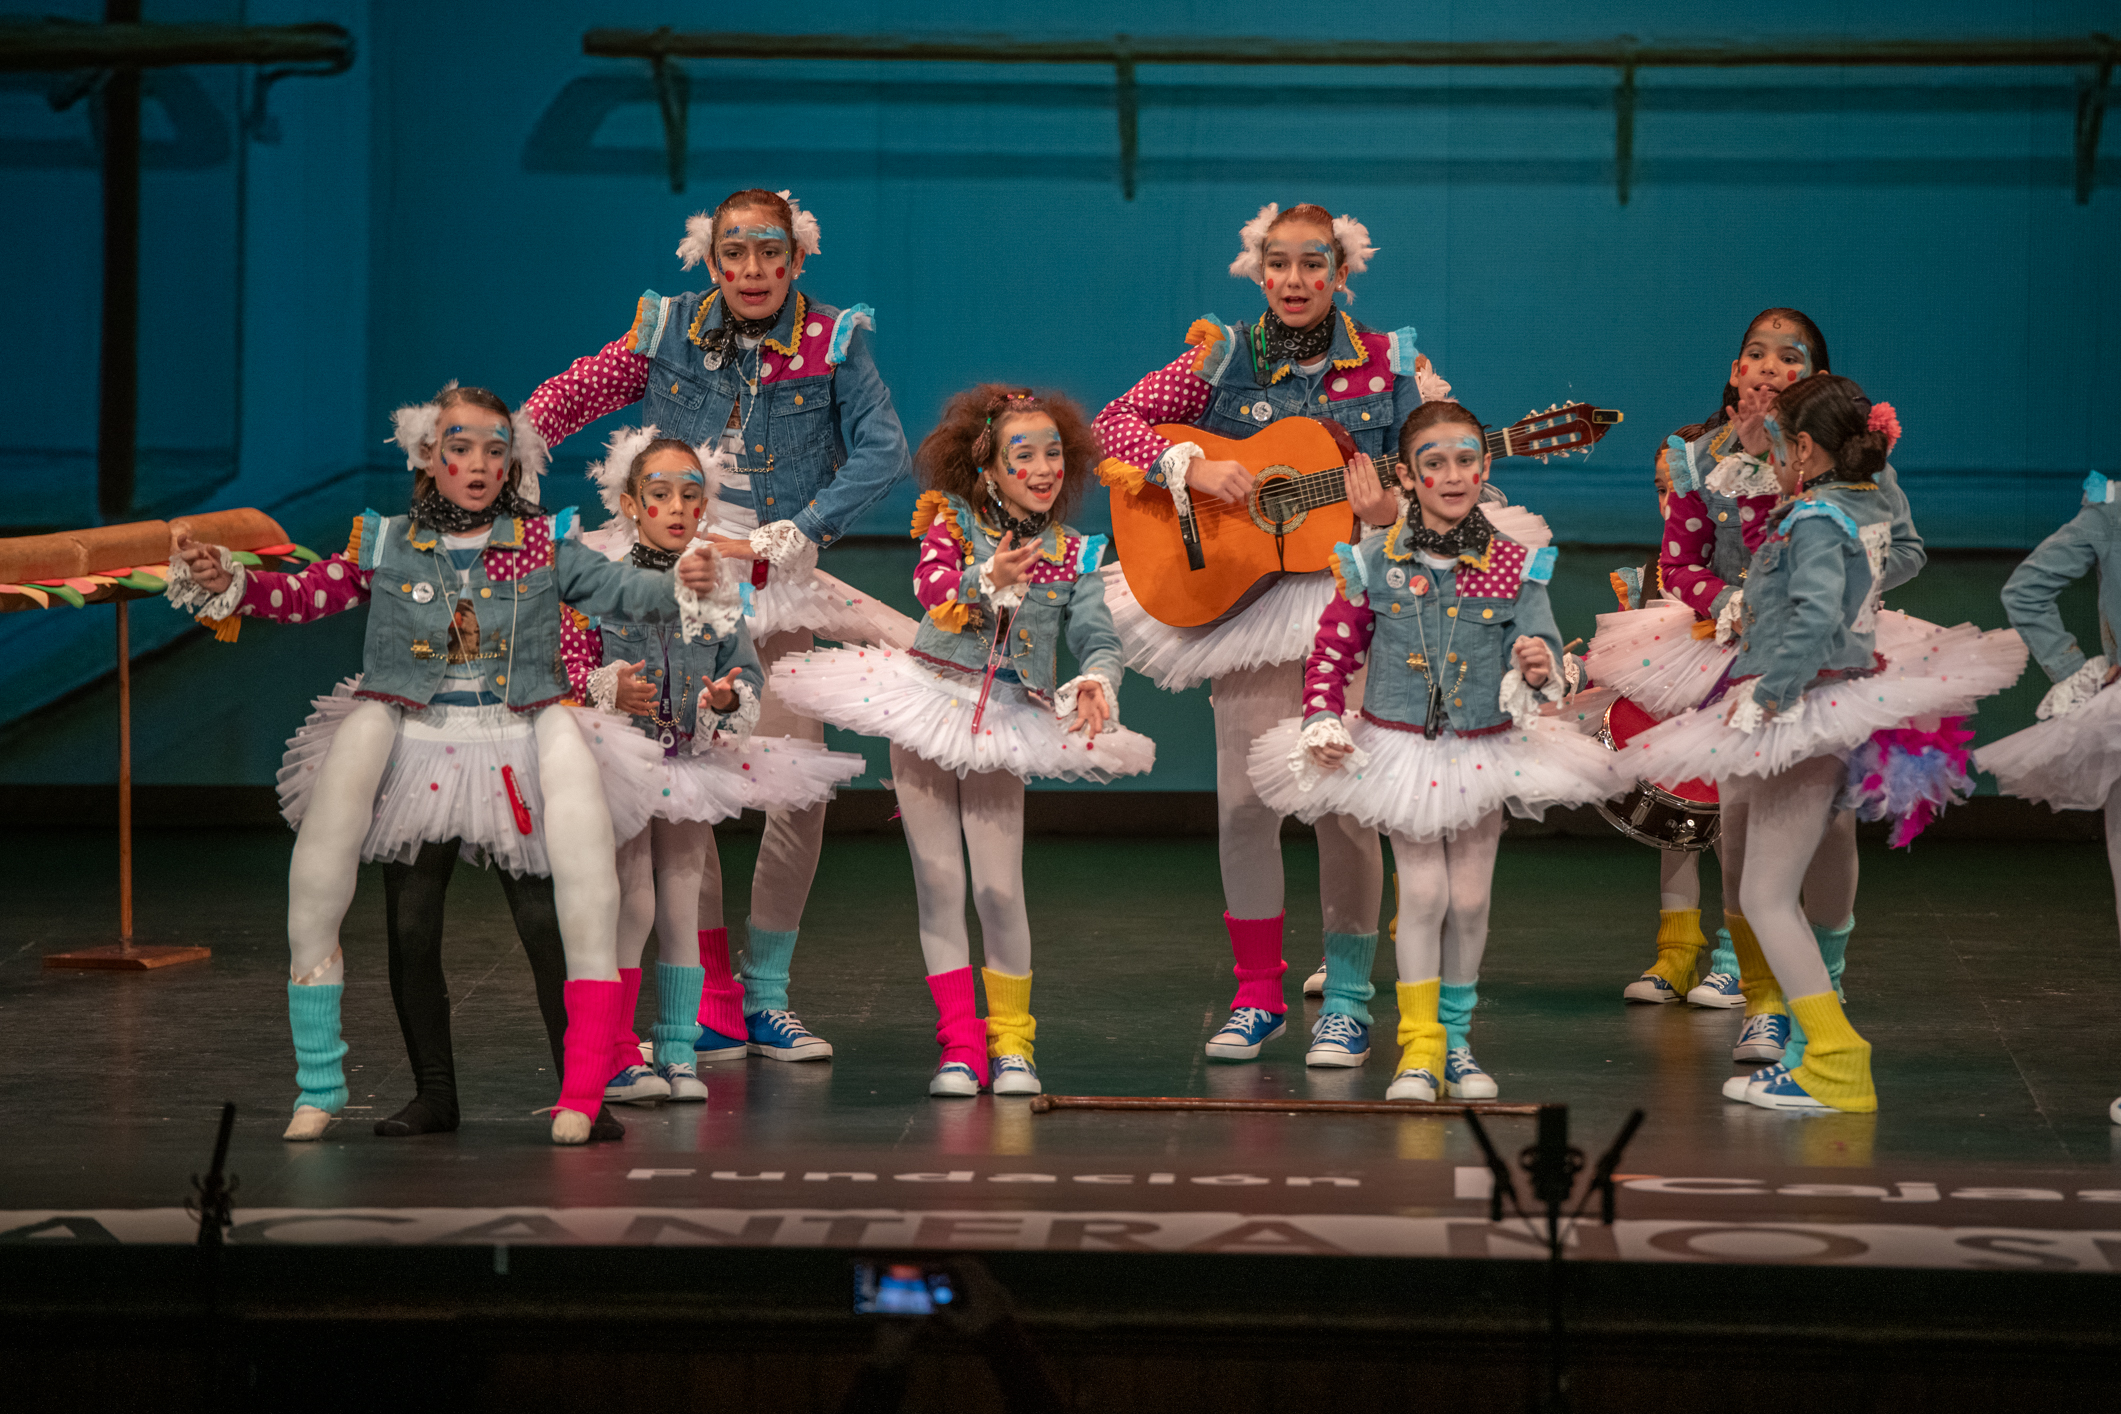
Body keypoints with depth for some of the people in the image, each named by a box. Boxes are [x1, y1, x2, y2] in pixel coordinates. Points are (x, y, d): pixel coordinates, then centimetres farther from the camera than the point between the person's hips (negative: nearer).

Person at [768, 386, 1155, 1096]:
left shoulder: (1073, 552, 5)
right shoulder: (952, 518, -1)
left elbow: (1098, 637, -1)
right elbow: (930, 583, -18)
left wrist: (1096, 680, -23)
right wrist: (988, 579, -37)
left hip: (1006, 720, 0)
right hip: (930, 696, 0)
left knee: (999, 887, -6)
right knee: (938, 880, 1)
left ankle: (1011, 1038, 11)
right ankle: (959, 1042, 10)